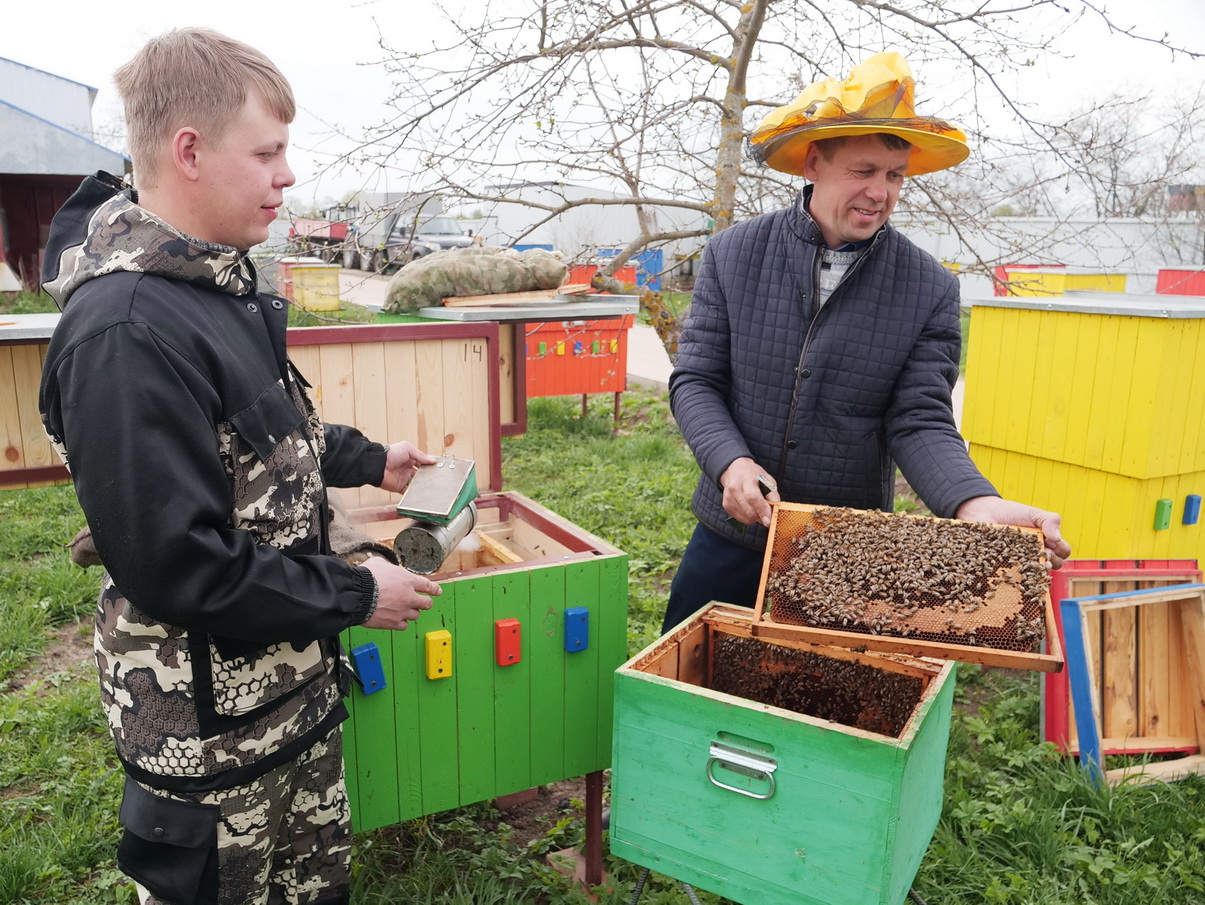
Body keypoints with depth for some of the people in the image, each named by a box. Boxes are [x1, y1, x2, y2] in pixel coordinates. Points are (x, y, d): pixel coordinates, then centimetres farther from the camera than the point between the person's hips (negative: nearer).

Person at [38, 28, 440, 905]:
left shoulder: (217, 280, 4)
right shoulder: (123, 331, -28)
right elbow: (174, 564, -28)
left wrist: (369, 461, 16)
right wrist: (353, 596, -20)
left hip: (293, 676, 9)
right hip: (207, 713, -8)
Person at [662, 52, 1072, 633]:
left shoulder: (930, 290, -6)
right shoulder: (734, 255, -5)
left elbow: (921, 422, -10)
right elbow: (694, 381, -6)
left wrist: (975, 503, -29)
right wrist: (732, 463, -24)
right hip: (732, 530, 1)